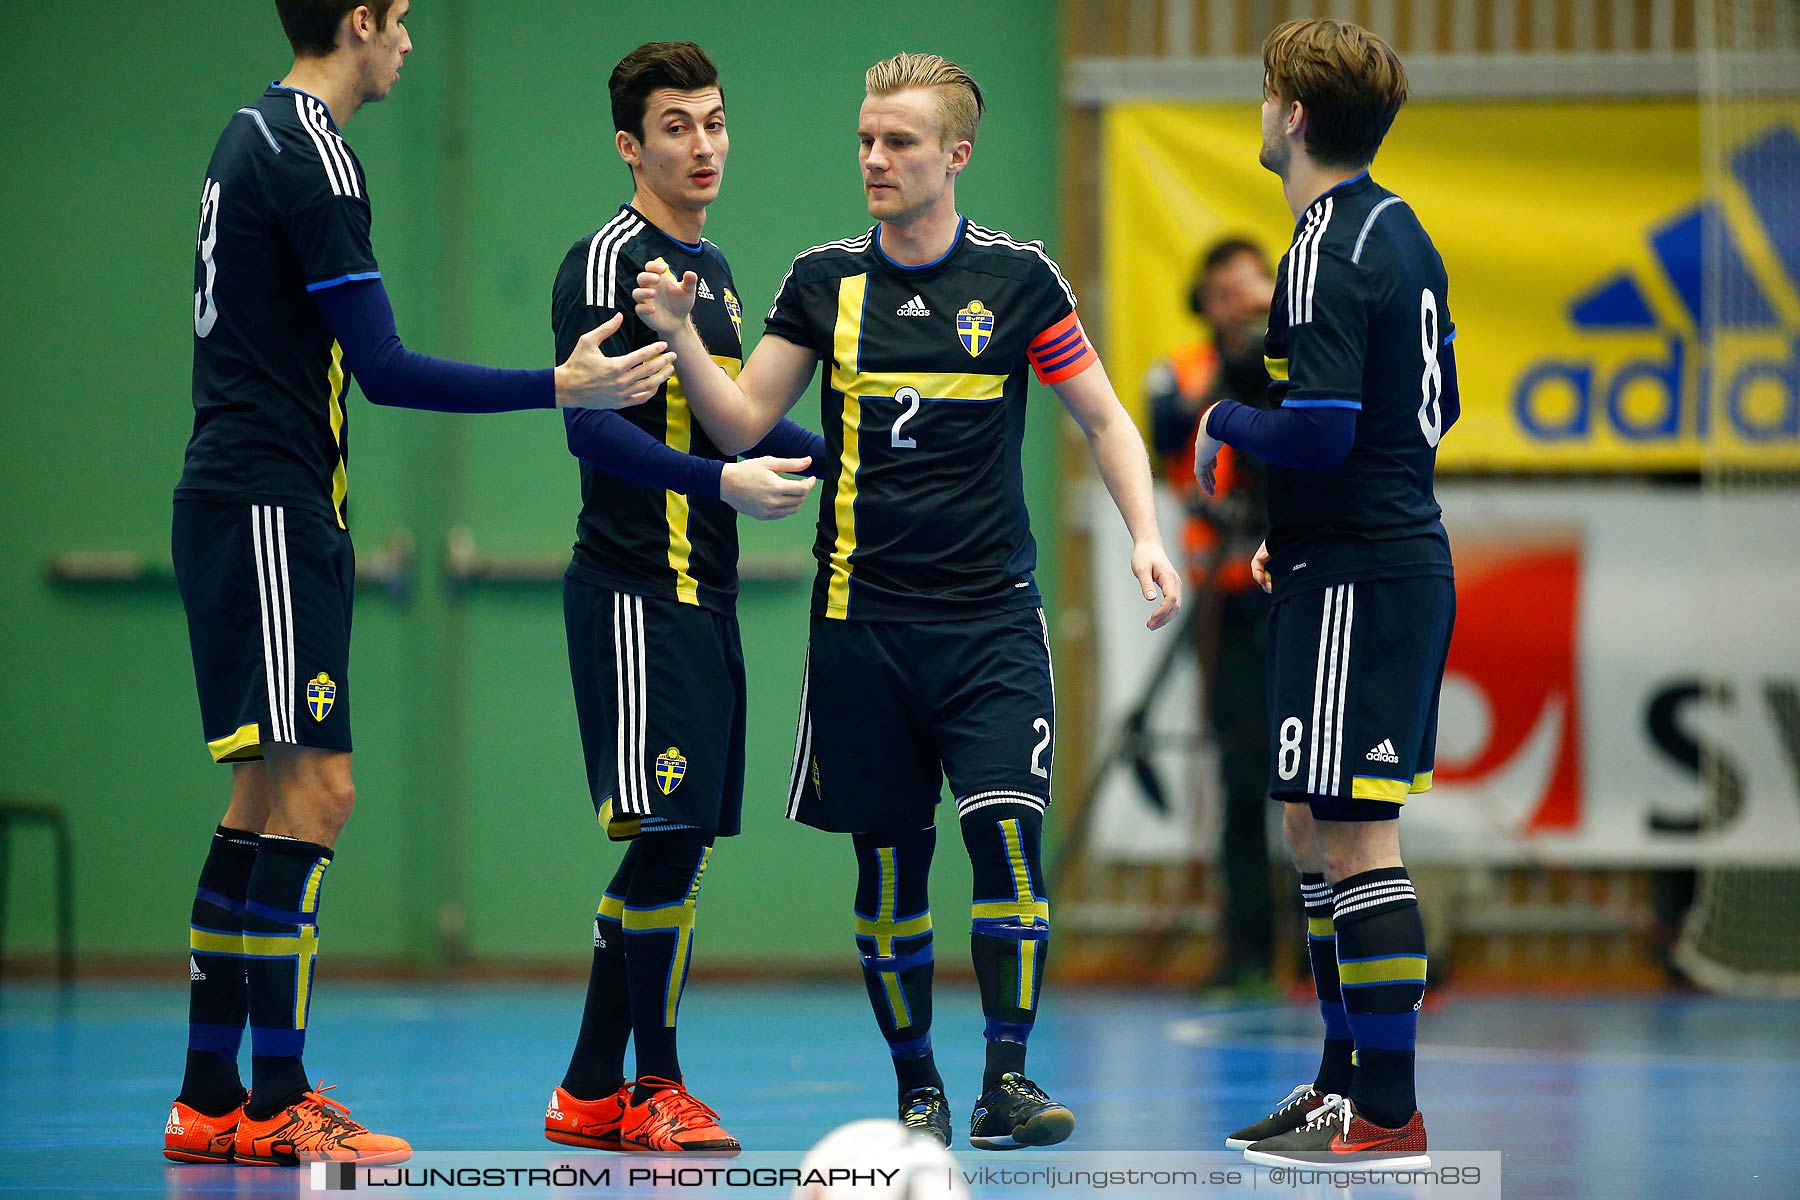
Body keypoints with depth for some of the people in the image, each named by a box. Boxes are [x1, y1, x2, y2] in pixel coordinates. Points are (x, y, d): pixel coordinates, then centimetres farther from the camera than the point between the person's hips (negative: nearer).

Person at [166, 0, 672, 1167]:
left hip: (235, 509, 10)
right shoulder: (314, 153, -14)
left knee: (271, 795, 11)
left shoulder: (256, 136, 16)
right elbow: (383, 369, -17)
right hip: (269, 510, -10)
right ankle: (276, 1102, -10)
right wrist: (560, 387, -16)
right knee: (313, 790, -10)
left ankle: (210, 1099, 12)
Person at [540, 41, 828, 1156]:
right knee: (670, 832, -11)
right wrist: (721, 481, -26)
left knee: (680, 843, 8)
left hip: (703, 598, 9)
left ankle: (590, 1093, 13)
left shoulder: (714, 270, 19)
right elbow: (590, 428, -18)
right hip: (636, 592, -9)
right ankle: (655, 1083, -2)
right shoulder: (609, 261, -9)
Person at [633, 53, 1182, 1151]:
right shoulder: (825, 280, 5)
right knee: (889, 858, 4)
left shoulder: (1017, 276, 0)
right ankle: (917, 1084, 16)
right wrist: (680, 334, -9)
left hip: (990, 616, -2)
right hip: (863, 617, 2)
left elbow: (1104, 417, 5)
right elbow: (743, 420, 7)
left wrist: (1147, 536, -8)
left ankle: (1007, 1078, -11)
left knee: (1006, 829, -15)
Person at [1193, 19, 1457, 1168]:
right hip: (1404, 554, 10)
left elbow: (1319, 428, -26)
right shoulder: (1401, 231, 14)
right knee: (1316, 827, 17)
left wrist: (1225, 421, -5)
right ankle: (1344, 1078, 23)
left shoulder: (1327, 255, -16)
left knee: (1355, 839, -9)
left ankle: (1388, 1115, -8)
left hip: (1357, 584, -10)